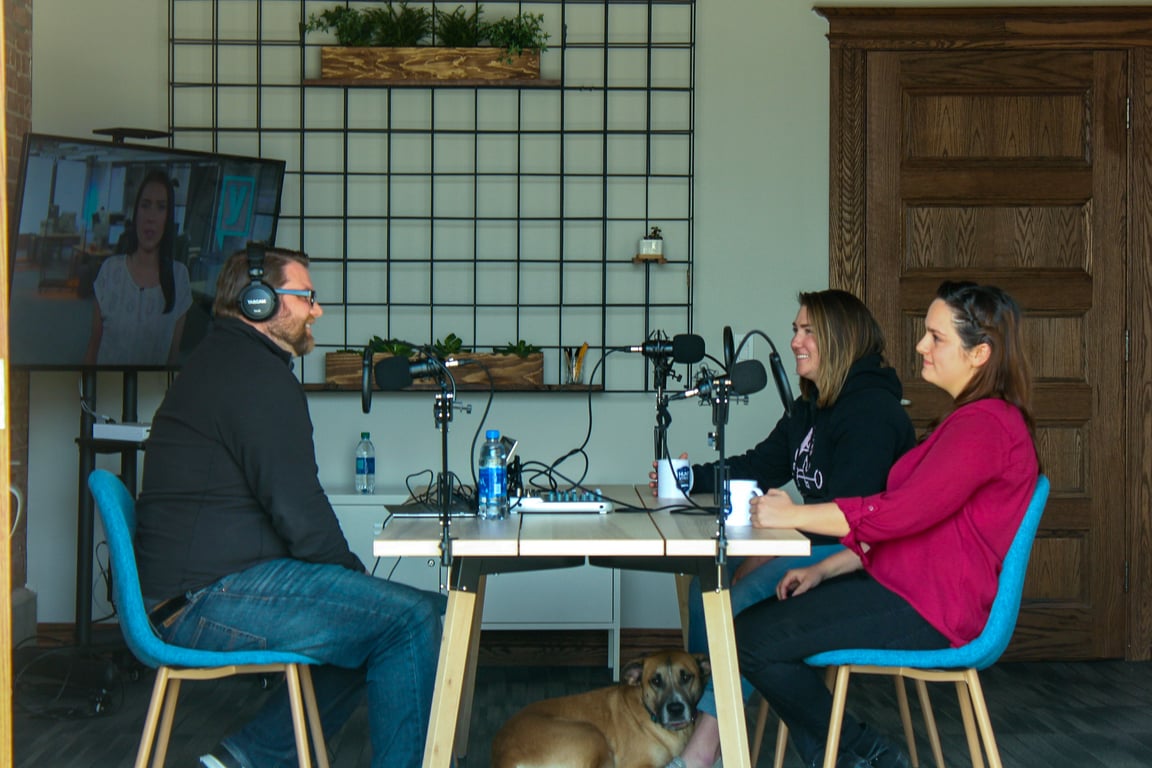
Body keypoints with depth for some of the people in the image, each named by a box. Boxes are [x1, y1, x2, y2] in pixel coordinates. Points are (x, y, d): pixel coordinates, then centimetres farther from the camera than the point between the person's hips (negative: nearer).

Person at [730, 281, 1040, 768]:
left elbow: (902, 512, -26)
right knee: (753, 619, 4)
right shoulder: (971, 419, 19)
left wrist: (794, 515, -19)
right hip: (904, 586, 11)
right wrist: (824, 570, 10)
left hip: (927, 613, -11)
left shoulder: (984, 427, -17)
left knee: (752, 640, -13)